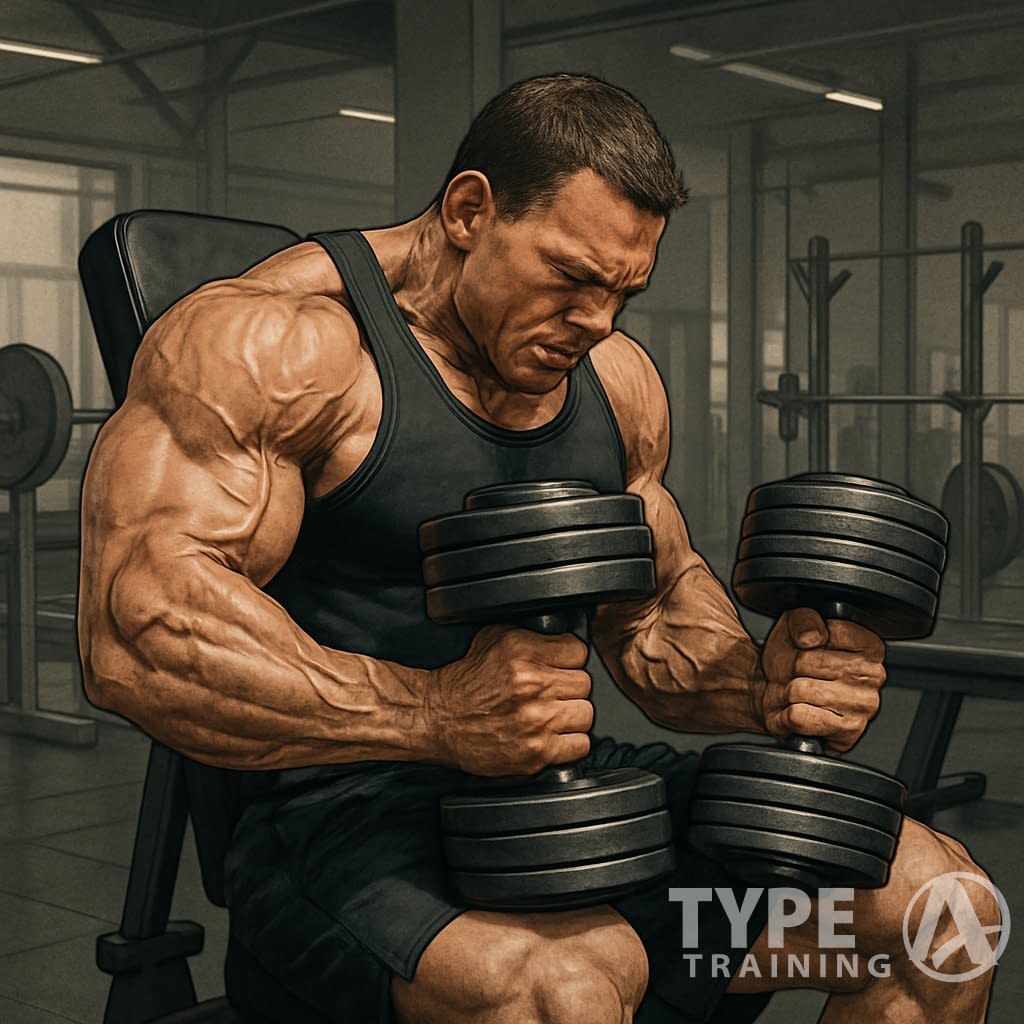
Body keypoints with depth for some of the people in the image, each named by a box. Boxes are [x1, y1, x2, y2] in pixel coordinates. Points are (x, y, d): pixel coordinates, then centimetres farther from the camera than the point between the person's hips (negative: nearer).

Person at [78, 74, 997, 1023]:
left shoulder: (615, 379, 11)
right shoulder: (268, 343, -12)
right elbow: (136, 625, -23)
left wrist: (763, 687, -4)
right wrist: (435, 714, -34)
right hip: (344, 815, -6)